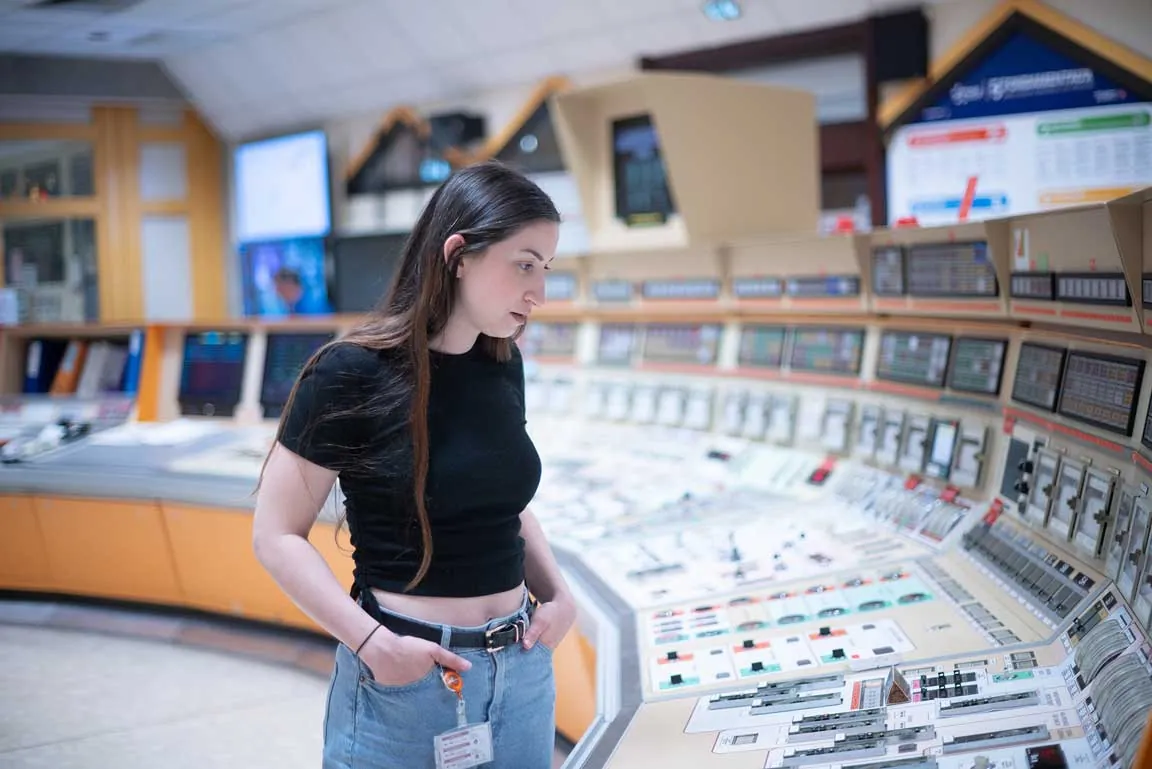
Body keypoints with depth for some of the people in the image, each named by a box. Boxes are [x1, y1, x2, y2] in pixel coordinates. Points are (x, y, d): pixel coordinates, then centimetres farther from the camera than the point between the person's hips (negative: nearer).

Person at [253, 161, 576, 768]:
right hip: (403, 681, -5)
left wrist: (556, 593, 1)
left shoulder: (502, 366, 2)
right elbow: (277, 535, -11)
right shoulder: (353, 375, -15)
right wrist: (372, 641, -21)